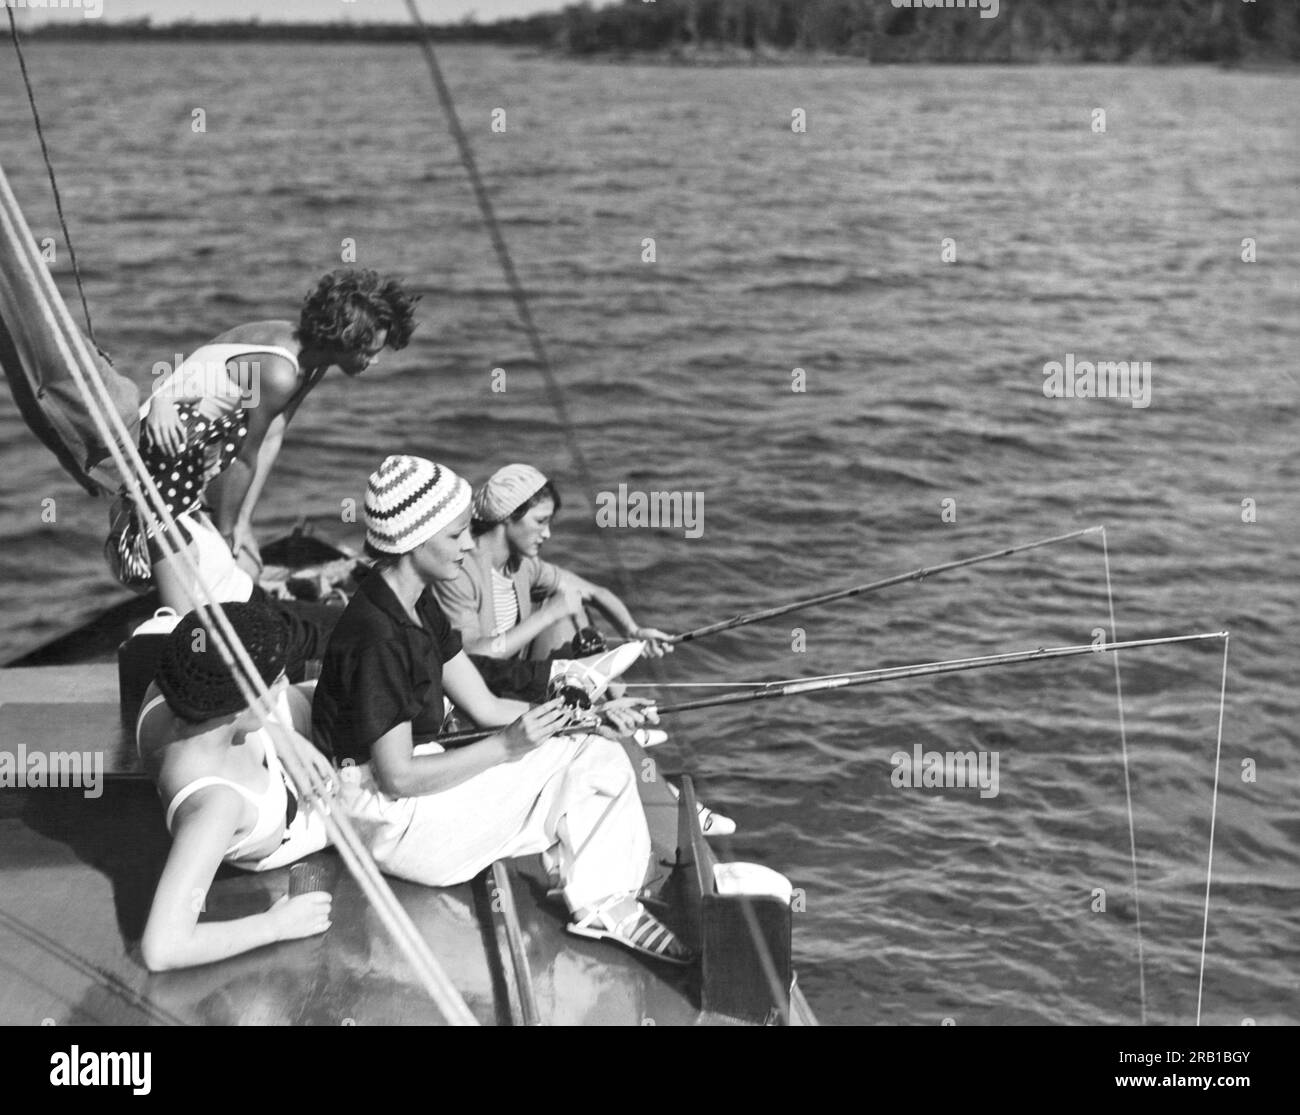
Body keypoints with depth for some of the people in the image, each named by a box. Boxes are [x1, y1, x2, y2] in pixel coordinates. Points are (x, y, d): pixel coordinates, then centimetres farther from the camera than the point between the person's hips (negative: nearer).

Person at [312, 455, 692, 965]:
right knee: (590, 766, -12)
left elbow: (485, 707, 10)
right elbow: (398, 777, -23)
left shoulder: (418, 607, 7)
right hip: (393, 821, -9)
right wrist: (506, 746, -22)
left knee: (602, 755, -3)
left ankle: (605, 906, 0)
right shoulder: (375, 637, -24)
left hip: (419, 782, 9)